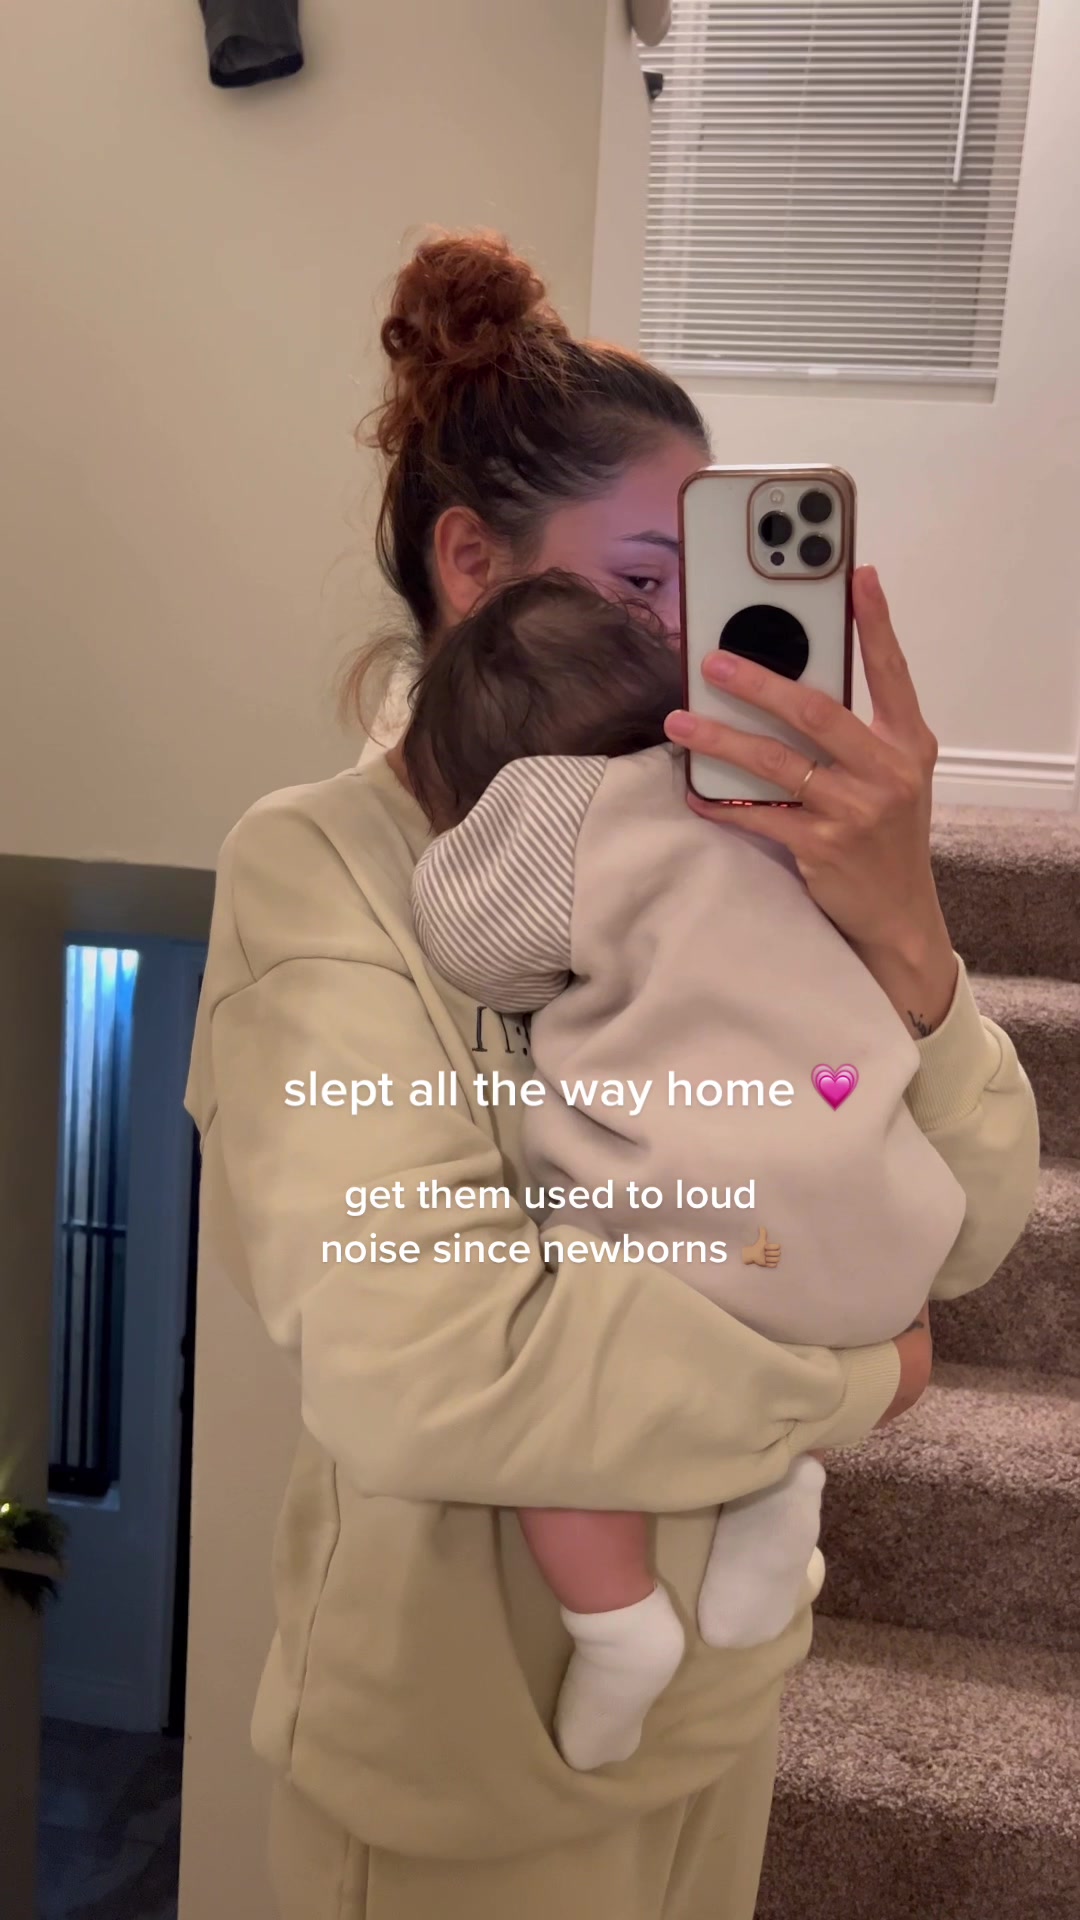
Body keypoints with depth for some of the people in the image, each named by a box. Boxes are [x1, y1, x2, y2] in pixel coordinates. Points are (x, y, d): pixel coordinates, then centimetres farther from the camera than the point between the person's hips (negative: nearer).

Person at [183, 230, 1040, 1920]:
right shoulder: (323, 865, -20)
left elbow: (966, 1233, -9)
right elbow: (411, 1365, -33)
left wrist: (901, 934, -28)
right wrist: (856, 1381, -19)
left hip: (727, 1683, 5)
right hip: (471, 1758, -4)